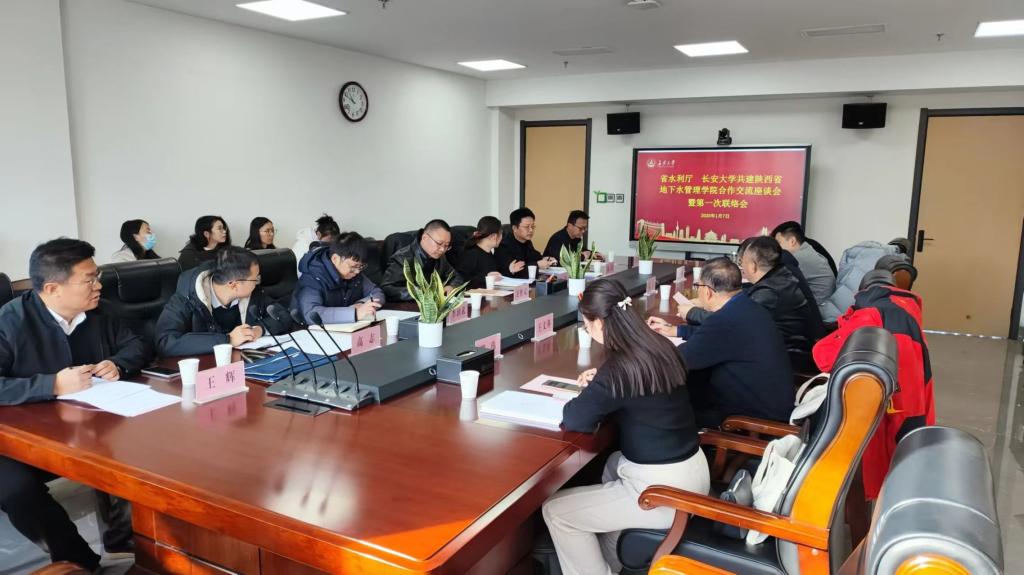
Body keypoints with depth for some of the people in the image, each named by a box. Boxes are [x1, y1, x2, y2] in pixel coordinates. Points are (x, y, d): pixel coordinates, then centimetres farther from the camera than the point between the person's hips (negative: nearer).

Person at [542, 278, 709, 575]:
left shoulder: (618, 368, -25)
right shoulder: (660, 346, 0)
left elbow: (574, 420, -15)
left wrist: (591, 393, 3)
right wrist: (601, 383, 9)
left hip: (665, 490, -9)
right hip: (692, 471, 9)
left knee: (555, 511, 2)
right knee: (613, 464, 36)